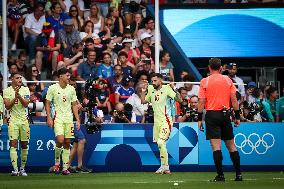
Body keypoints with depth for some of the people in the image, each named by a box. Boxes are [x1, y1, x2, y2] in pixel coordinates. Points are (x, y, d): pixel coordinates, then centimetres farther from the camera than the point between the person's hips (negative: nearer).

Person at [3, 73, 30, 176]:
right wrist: (15, 98, -19)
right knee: (13, 144, -13)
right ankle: (15, 169, -17)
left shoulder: (25, 89, 6)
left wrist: (19, 96, -19)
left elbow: (26, 104, -5)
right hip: (13, 120, -3)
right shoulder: (7, 91, 1)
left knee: (24, 145, 5)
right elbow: (7, 106, -7)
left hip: (24, 120, 3)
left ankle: (22, 168, 17)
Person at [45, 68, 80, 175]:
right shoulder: (52, 88, -3)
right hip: (58, 117, -4)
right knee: (60, 140, -20)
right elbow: (47, 104, 0)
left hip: (69, 118, 4)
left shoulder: (71, 89, 9)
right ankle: (57, 162, 2)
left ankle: (65, 167, 6)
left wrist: (78, 120, 7)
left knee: (67, 143, 2)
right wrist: (49, 118, -9)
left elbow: (74, 105, 13)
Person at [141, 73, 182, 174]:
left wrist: (174, 89, -26)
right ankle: (166, 168, 16)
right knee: (160, 145, 9)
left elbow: (179, 99, -14)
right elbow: (143, 101, 20)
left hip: (166, 120, -7)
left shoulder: (166, 89, -9)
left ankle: (164, 165, -11)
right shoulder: (151, 90, 9)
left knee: (160, 142, -20)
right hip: (156, 121, 7)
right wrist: (143, 90, 12)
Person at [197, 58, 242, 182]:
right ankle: (238, 174, 12)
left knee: (216, 146, -6)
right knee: (231, 145, 11)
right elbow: (234, 99, 5)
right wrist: (237, 116, 10)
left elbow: (202, 102, -3)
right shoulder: (228, 80, 6)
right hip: (225, 114, 3)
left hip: (212, 114, -3)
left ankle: (220, 175, -11)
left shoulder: (205, 82, 0)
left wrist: (200, 119, 2)